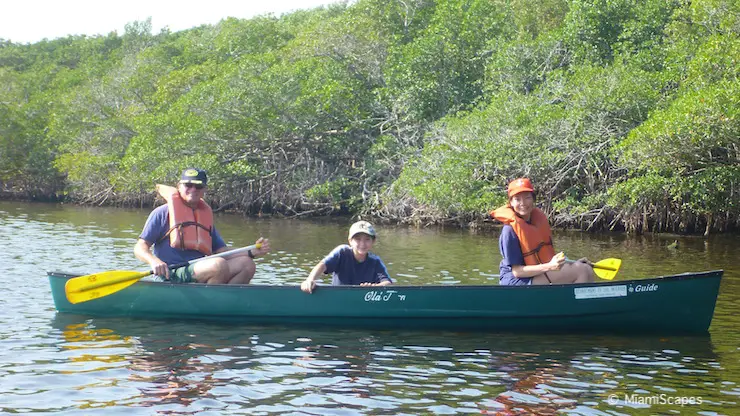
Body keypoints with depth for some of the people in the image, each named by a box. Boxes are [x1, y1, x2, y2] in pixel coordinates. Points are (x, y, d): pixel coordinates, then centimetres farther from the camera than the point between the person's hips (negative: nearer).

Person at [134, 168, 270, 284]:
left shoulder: (205, 215, 23)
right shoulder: (163, 213, 4)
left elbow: (222, 251, 20)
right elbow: (140, 248, -1)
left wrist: (252, 253, 4)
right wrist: (154, 261, -24)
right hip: (171, 277, -7)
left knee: (246, 264, -11)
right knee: (219, 265, -30)